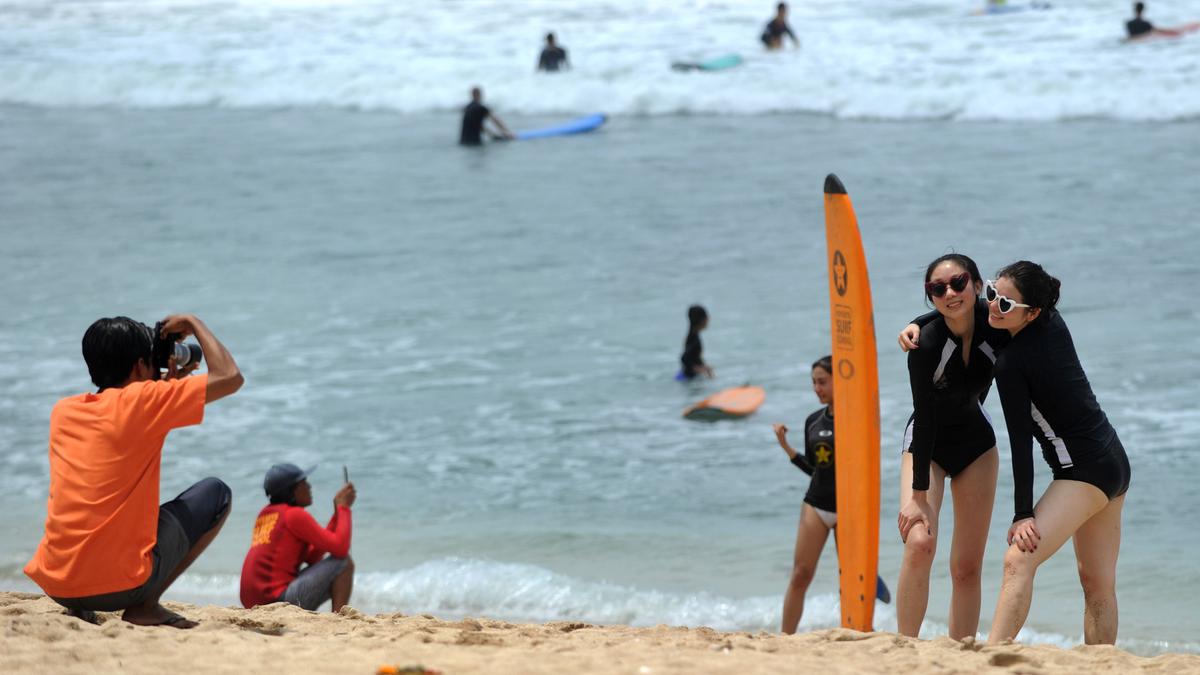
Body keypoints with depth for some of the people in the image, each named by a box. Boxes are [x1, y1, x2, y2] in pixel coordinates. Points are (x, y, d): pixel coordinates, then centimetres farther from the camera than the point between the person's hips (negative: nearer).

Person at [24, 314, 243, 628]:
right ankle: (144, 606, 3)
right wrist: (193, 323, 10)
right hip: (121, 584, -6)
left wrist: (168, 383, 29)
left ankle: (77, 607, 14)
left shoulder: (63, 411, 12)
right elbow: (230, 377, -4)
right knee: (216, 494, 14)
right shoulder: (141, 401, -7)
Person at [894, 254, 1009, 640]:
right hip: (927, 444, -4)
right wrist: (919, 496, -25)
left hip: (976, 442, 4)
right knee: (919, 543, -25)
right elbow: (925, 417, -25)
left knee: (968, 567, 3)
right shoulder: (926, 341, -27)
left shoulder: (997, 328, -19)